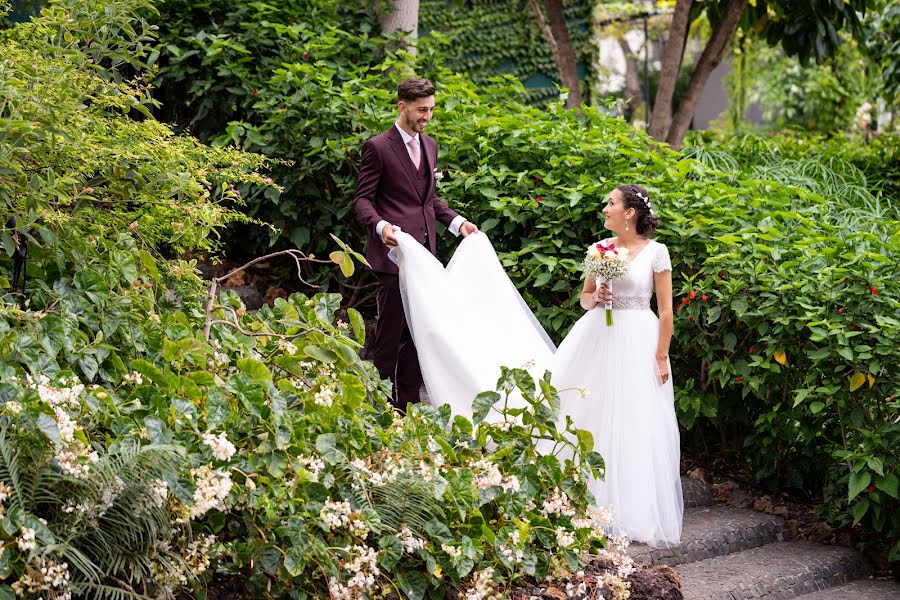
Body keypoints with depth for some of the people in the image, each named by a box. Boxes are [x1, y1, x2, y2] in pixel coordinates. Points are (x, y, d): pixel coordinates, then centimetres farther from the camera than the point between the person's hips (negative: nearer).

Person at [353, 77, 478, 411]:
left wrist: (457, 222, 11)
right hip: (394, 252, -7)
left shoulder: (429, 145, 16)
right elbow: (362, 198, -7)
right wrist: (380, 226, -25)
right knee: (391, 329, -5)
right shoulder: (378, 147, -6)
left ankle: (408, 404, 14)